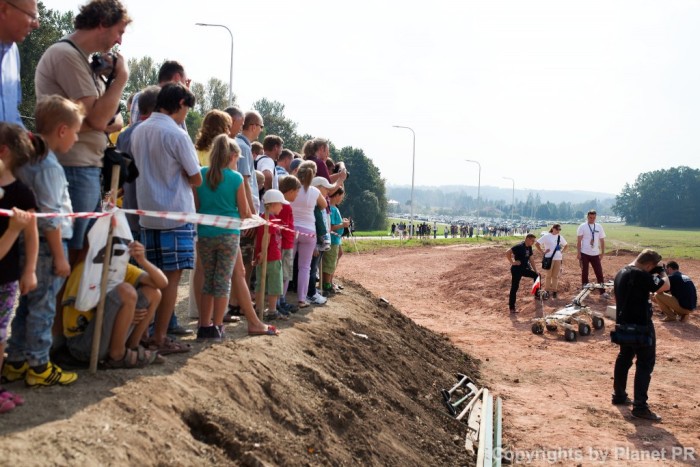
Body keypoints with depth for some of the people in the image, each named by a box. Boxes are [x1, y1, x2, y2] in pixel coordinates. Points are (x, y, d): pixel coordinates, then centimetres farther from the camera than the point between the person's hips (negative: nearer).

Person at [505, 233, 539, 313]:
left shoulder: (529, 247, 7)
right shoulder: (519, 246, -20)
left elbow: (531, 259, 14)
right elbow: (507, 253, -27)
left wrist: (536, 271, 11)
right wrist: (512, 262, -22)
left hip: (525, 269, 9)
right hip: (517, 270, -9)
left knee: (537, 276, 11)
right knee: (514, 288, -4)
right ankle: (512, 308, 1)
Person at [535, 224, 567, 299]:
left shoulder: (560, 237, 10)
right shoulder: (546, 236, -6)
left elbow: (565, 245, 25)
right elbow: (537, 244, -9)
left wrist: (562, 252, 10)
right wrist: (542, 252, -9)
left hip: (558, 259, 5)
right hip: (549, 258, -4)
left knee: (555, 276, 8)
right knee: (548, 276, 2)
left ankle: (554, 291, 15)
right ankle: (547, 292, 8)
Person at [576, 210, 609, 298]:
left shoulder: (599, 227, 7)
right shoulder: (582, 227, -4)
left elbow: (602, 240, 11)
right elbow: (578, 241, -6)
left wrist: (602, 253, 8)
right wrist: (578, 253, -11)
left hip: (595, 254, 3)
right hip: (584, 254, -3)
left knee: (599, 273, 1)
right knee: (584, 273, 5)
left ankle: (602, 292, 6)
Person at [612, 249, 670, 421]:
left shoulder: (621, 273, 9)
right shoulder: (640, 275, -21)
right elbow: (665, 286, -18)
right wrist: (662, 272, 0)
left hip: (624, 324, 9)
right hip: (640, 326, -9)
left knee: (624, 358, 21)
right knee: (645, 364, -4)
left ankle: (619, 395, 30)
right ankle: (640, 407, -6)